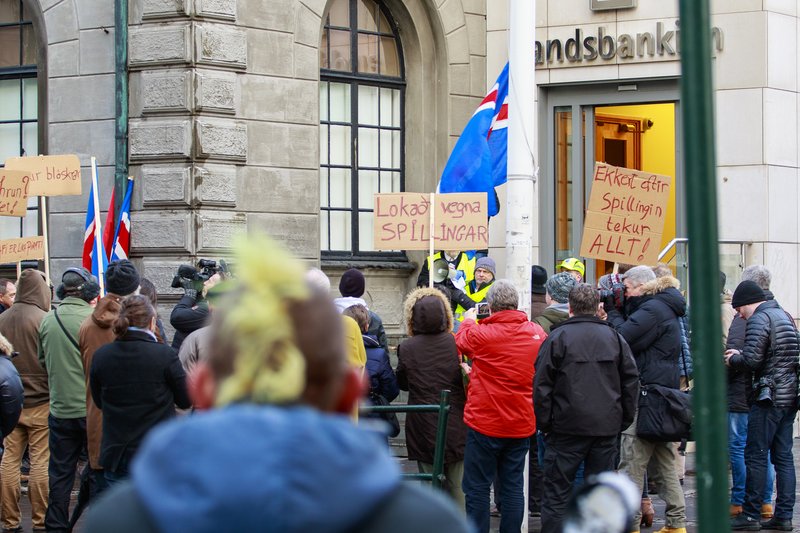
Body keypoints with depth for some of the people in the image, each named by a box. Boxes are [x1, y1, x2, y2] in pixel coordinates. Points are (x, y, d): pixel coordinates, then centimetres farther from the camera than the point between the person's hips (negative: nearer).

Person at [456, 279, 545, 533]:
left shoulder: (481, 334, -14)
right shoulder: (538, 333, -1)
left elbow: (461, 342, 9)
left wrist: (468, 321, 30)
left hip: (485, 424, -4)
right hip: (522, 424, 4)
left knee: (477, 488, 3)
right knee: (513, 487, 10)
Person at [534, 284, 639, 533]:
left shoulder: (557, 337, -4)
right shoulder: (614, 337, 7)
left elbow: (542, 384, -6)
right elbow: (631, 380, 9)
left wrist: (544, 423, 2)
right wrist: (623, 420, 14)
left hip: (568, 427, -3)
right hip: (607, 428, 3)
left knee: (557, 493, 2)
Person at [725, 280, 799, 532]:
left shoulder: (759, 319, -11)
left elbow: (751, 360, -19)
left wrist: (732, 360, 1)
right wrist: (740, 354, 16)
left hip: (769, 396, -9)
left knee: (756, 455, -4)